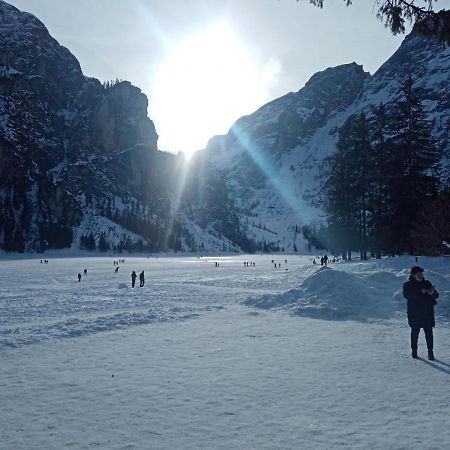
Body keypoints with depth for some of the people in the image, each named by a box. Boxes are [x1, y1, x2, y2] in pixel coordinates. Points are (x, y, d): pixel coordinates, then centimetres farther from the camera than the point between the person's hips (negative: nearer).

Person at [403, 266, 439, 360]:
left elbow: (436, 295, 8)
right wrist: (420, 292, -24)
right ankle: (414, 351, 13)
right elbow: (406, 295, -18)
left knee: (429, 332, 0)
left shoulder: (427, 283, 10)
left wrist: (432, 292, -17)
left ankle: (430, 352, 5)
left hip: (428, 313, 2)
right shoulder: (407, 285, 0)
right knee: (415, 332, 4)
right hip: (414, 314, -2)